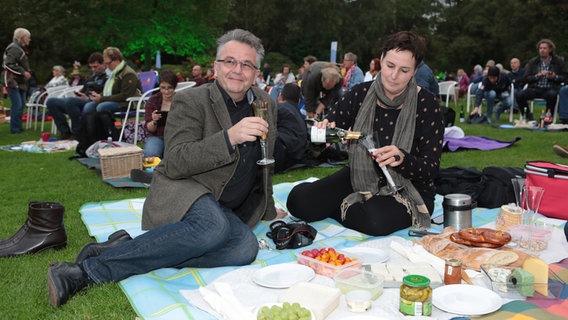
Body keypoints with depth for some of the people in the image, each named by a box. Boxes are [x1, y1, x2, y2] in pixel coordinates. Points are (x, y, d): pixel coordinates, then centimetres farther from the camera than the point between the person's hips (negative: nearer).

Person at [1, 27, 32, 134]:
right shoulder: (14, 48, -13)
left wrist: (27, 71, 9)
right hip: (12, 81, -10)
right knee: (17, 104, -12)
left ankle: (18, 127, 19)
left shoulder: (21, 48, 18)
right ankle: (14, 128, -6)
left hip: (20, 81, 10)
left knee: (22, 104, 11)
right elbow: (8, 64, -20)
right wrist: (23, 72, -20)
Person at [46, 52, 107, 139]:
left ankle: (78, 133, -23)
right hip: (82, 101, 10)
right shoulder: (91, 77, 29)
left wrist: (88, 98, -18)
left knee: (70, 101, -37)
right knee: (51, 102, 1)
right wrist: (78, 95, 9)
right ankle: (65, 132, -4)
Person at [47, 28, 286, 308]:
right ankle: (89, 270, -30)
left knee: (246, 248, -27)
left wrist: (268, 210, 27)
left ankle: (130, 251, -23)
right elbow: (175, 163, -20)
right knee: (214, 227, -38)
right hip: (183, 195, -5)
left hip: (223, 210, 6)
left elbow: (264, 166, 24)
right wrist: (229, 137, -30)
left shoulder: (267, 105, 11)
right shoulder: (190, 101, -7)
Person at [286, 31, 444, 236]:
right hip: (359, 179, 3)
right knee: (299, 200, -17)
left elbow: (431, 168, -12)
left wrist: (401, 159, -34)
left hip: (408, 190, -2)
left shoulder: (426, 103, -11)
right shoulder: (360, 94, -4)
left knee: (376, 220, -36)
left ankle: (340, 211, -2)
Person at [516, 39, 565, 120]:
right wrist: (538, 75, -13)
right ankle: (528, 116, -5)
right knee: (520, 95, -26)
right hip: (535, 88, 2)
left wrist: (555, 77, -12)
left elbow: (564, 77, 10)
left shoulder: (558, 61, 9)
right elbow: (525, 78, 3)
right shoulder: (532, 62, 10)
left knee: (552, 95, -37)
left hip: (550, 89, -1)